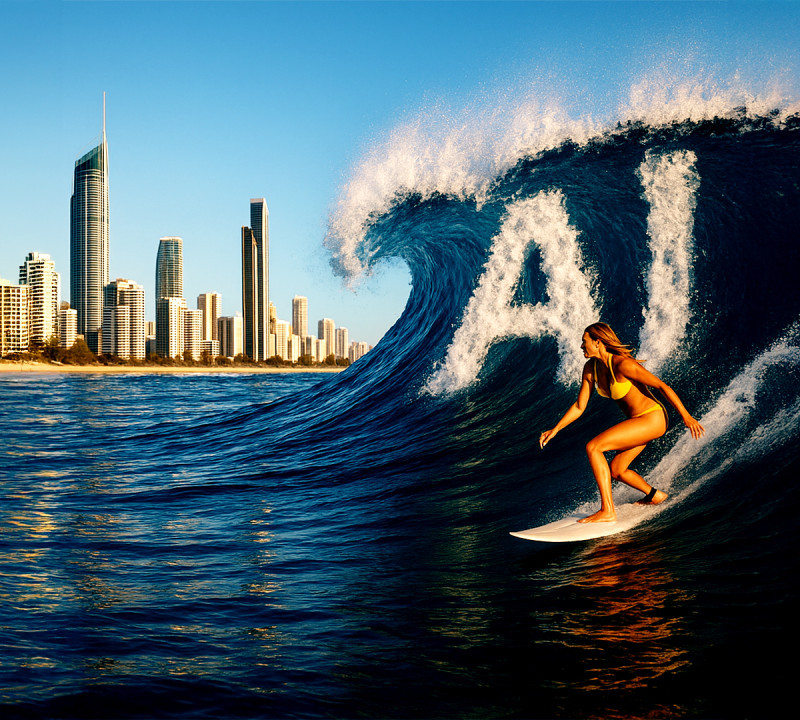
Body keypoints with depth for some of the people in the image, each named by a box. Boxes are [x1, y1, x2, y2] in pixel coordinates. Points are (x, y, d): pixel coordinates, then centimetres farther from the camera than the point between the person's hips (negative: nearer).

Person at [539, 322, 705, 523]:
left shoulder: (622, 364, -24)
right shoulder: (591, 368, 1)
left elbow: (662, 386, -21)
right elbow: (579, 406, 8)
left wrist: (686, 417, -23)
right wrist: (555, 429, 1)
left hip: (652, 419, -9)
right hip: (638, 420, 9)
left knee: (592, 447, -21)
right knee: (616, 471, 20)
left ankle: (607, 511, -19)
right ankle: (654, 495, 45)